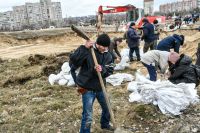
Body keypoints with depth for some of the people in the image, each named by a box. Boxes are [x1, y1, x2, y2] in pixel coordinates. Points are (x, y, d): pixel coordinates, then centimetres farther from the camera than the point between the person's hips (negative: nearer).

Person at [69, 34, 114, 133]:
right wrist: (84, 48, -34)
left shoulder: (108, 55, 0)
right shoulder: (87, 51, -17)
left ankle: (105, 124, 54)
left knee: (107, 108, 26)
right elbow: (73, 61, -29)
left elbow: (110, 70, -6)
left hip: (100, 87, 6)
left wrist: (102, 70, -28)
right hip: (87, 88, -6)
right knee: (87, 116, -3)